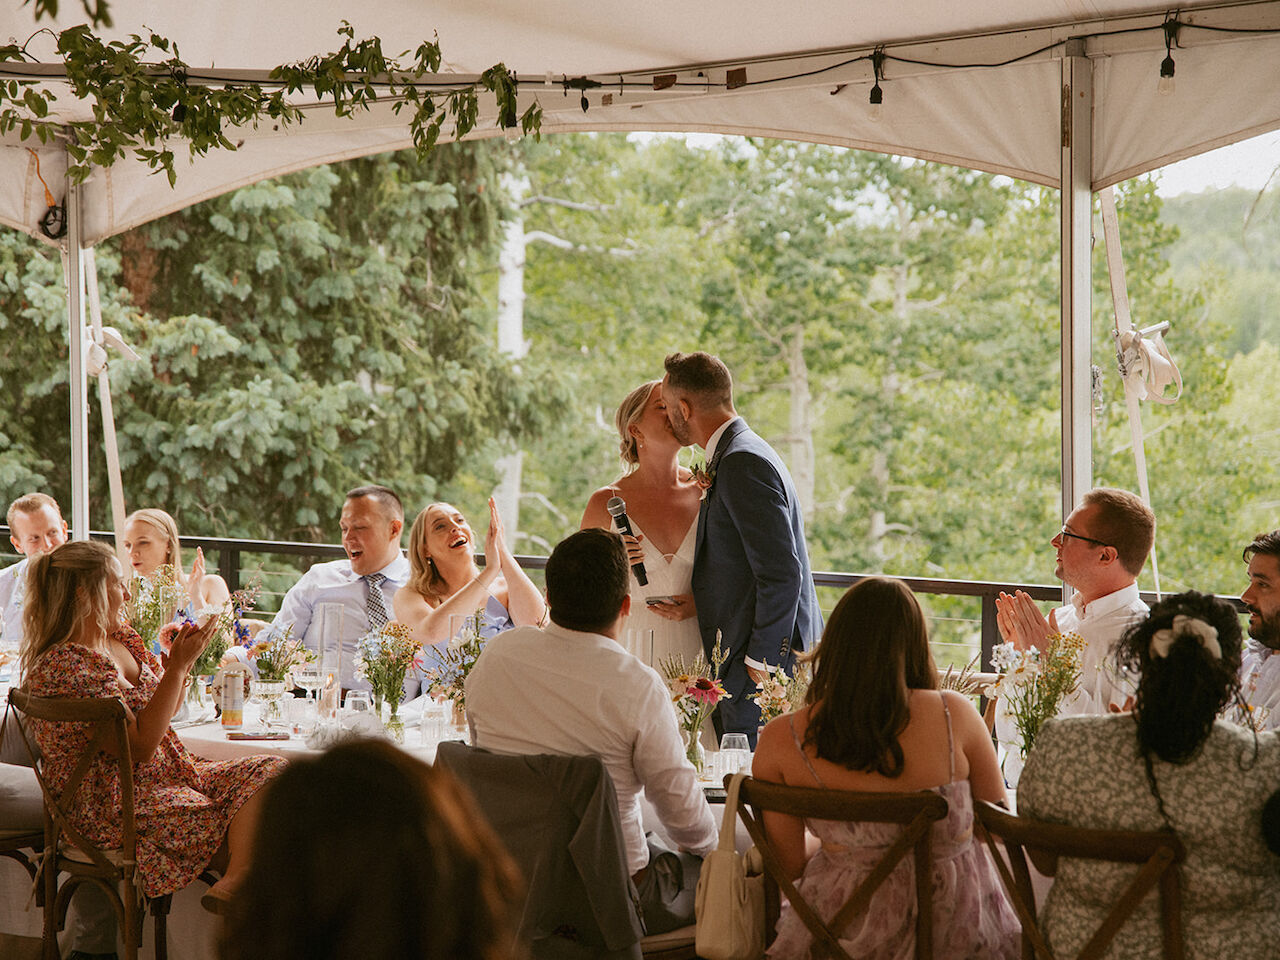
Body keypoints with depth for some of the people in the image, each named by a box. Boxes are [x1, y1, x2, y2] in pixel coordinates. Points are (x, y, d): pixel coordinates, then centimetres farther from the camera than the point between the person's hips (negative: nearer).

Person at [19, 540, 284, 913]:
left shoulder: (123, 640, 10)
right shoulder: (64, 667, -19)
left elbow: (164, 712, 23)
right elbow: (141, 746, -21)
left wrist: (180, 658, 4)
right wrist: (179, 666, -19)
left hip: (167, 775, 9)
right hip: (115, 805, -9)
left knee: (269, 770, -14)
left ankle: (233, 883, -31)